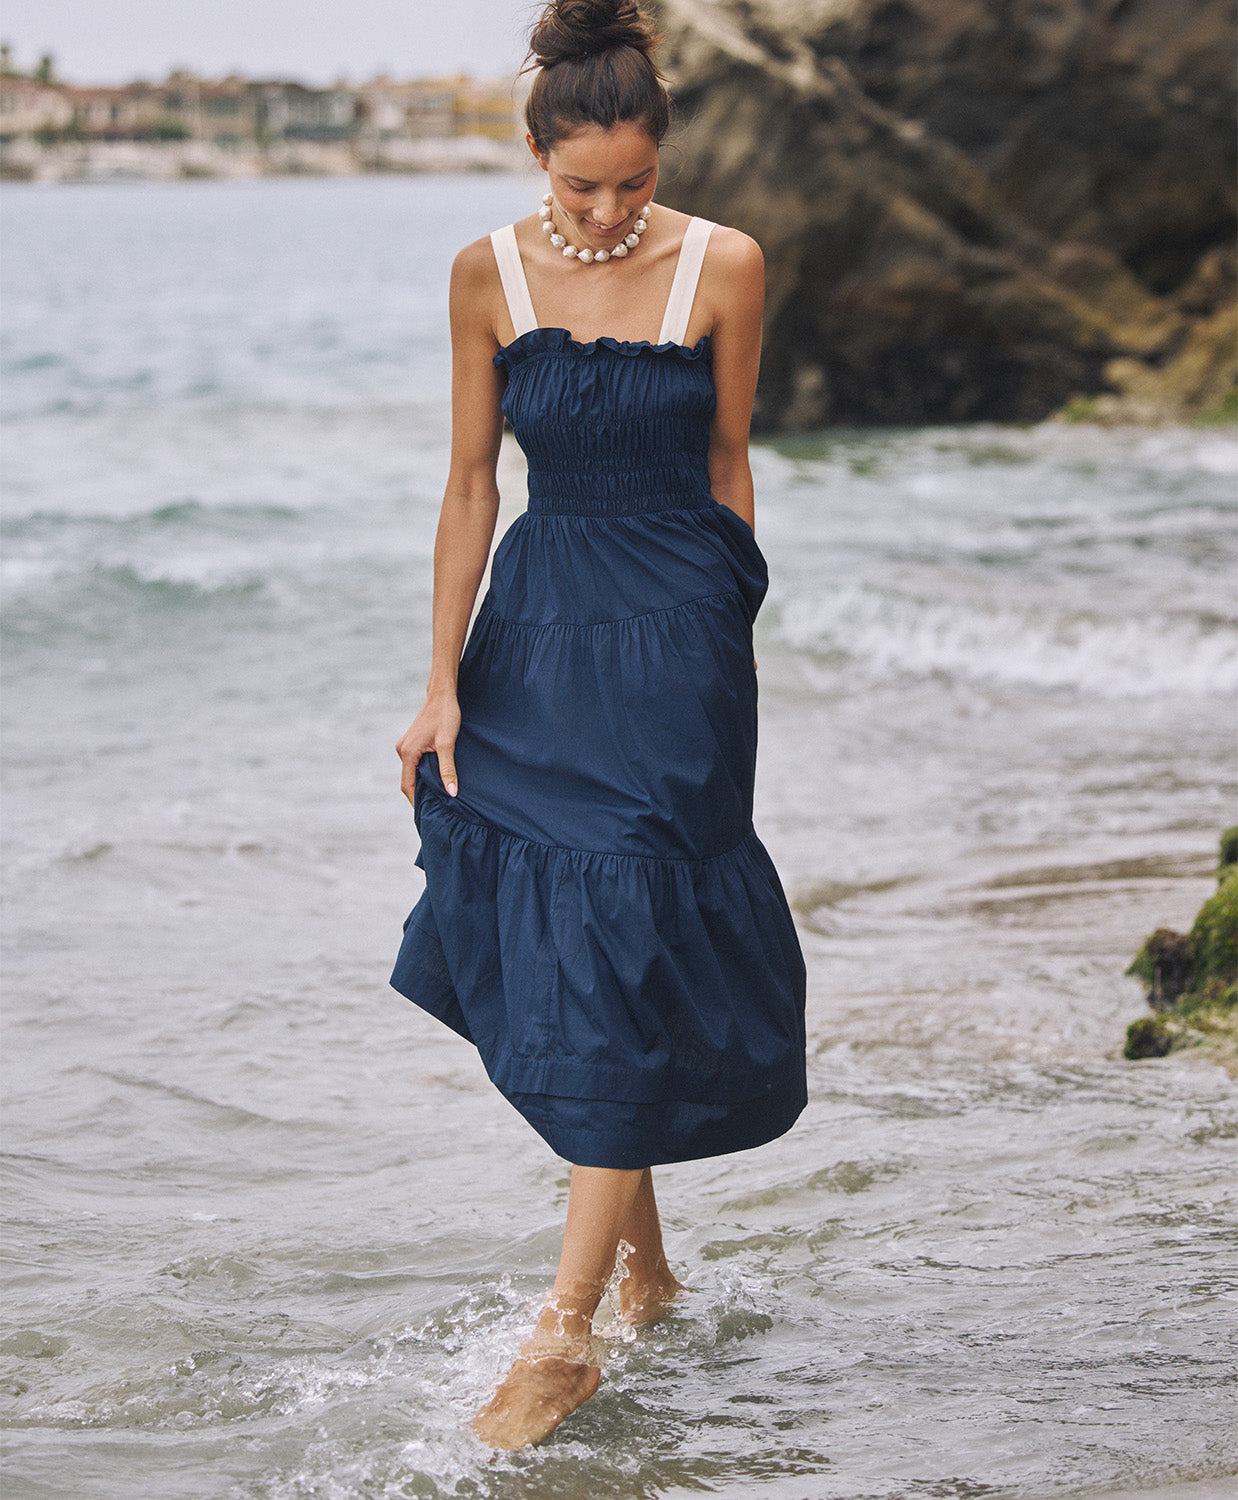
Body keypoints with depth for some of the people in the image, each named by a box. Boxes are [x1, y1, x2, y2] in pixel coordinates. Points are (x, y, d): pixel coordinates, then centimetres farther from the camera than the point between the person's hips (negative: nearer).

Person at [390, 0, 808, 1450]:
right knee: (540, 952, 4)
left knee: (622, 964, -9)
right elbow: (470, 481, 3)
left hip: (676, 634, -3)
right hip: (537, 622, 3)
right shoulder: (489, 273, 0)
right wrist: (443, 684, 1)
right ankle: (640, 1254, 25)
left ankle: (565, 1332, -6)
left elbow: (726, 461, 6)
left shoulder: (723, 268, -5)